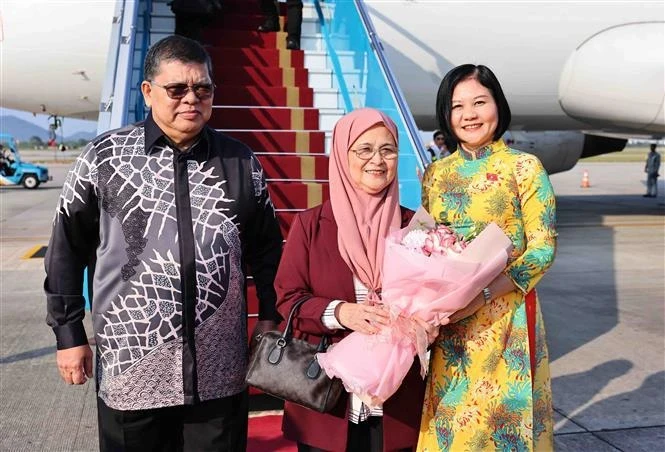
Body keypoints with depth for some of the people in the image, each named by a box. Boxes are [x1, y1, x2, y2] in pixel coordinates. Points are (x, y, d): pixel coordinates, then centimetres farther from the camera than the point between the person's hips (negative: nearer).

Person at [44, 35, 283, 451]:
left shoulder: (240, 161, 5)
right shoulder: (103, 158, -1)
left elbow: (266, 247, 13)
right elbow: (68, 249, 4)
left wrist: (270, 317, 9)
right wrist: (69, 332, 4)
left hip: (220, 371, 2)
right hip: (131, 367, -1)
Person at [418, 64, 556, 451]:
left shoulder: (524, 167, -7)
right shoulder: (435, 173, 7)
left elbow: (543, 248, -10)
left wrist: (483, 295, -20)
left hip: (505, 314, -4)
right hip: (450, 322, 4)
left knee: (500, 416, 7)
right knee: (450, 418, 13)